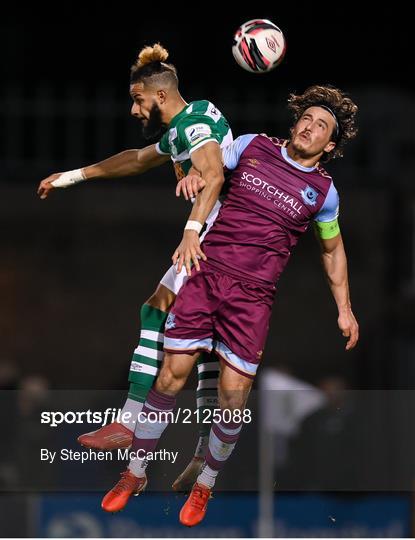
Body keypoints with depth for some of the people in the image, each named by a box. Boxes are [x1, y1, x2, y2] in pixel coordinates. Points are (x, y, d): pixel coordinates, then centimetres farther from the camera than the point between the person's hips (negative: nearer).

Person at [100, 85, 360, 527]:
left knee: (233, 396, -6)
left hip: (252, 295, 0)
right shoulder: (252, 147, 6)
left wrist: (344, 308, 17)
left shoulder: (323, 192, 7)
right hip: (206, 272, 0)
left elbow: (332, 249, 20)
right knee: (171, 377, -4)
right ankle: (135, 473, 11)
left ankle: (206, 483, 17)